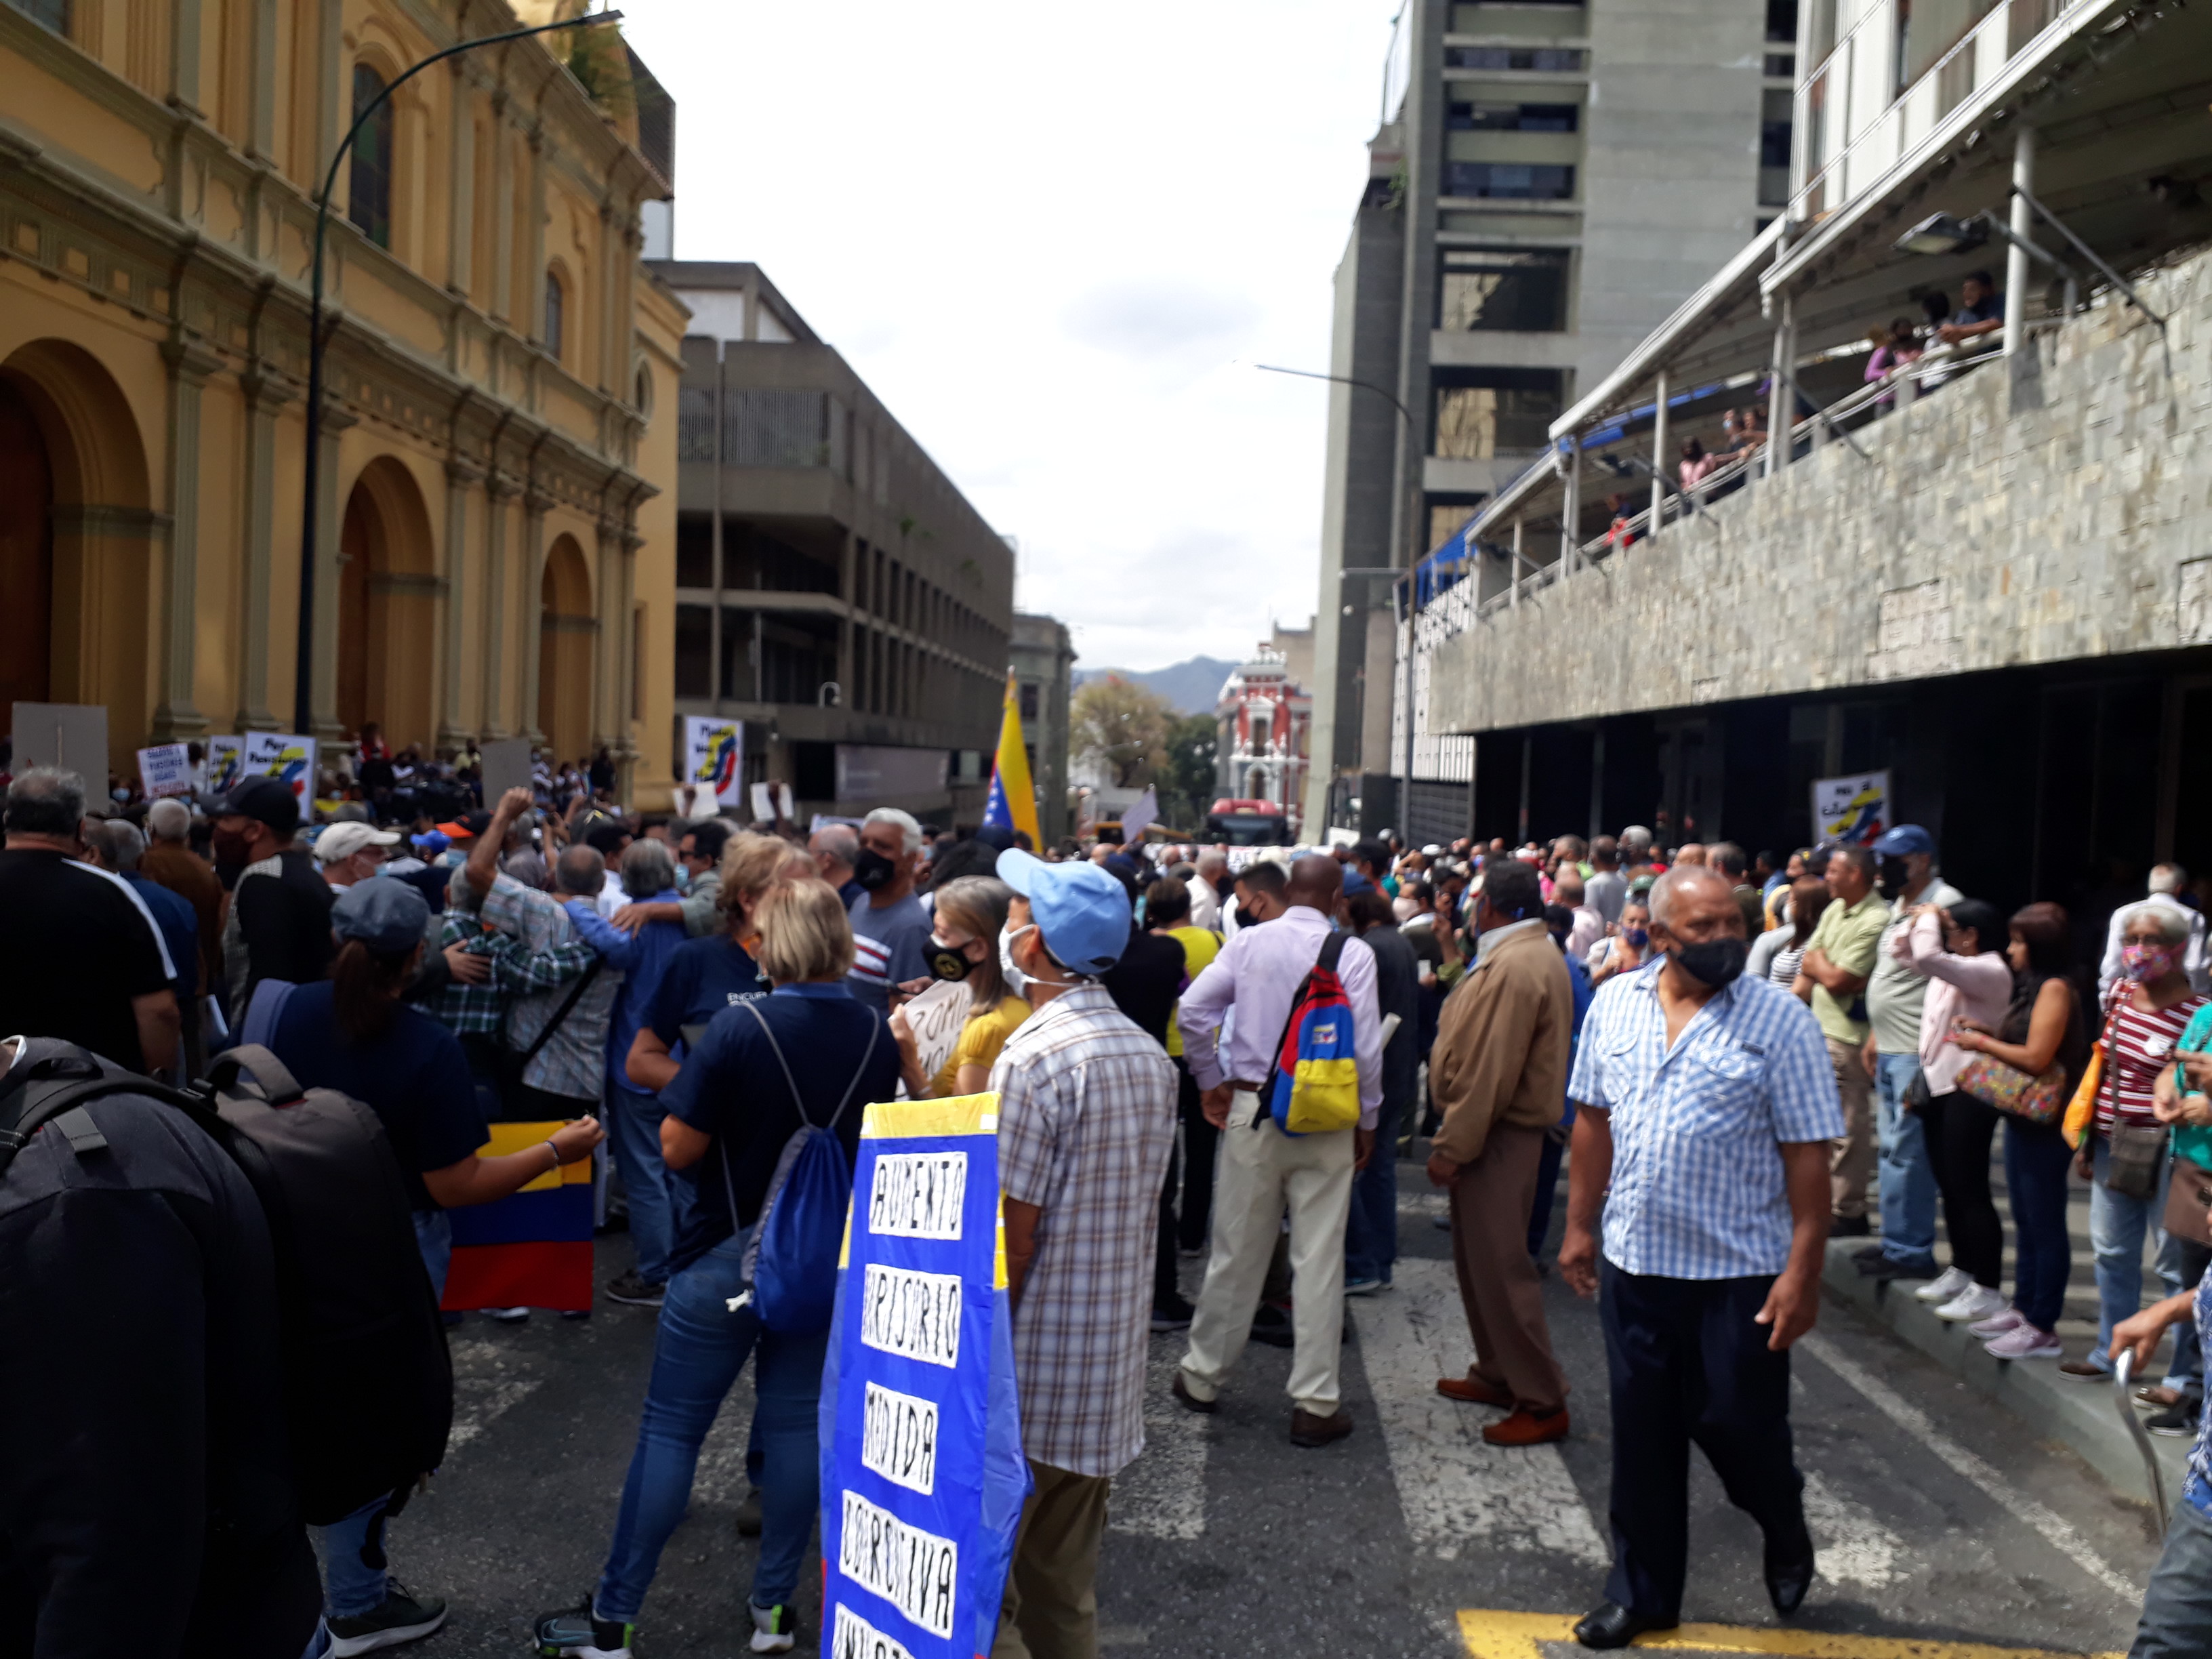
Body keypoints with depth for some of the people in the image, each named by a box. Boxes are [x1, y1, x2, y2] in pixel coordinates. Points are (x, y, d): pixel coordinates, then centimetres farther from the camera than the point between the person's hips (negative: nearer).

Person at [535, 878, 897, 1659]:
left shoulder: (738, 1028, -19)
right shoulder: (878, 1034, -4)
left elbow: (678, 1149, -15)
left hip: (727, 1256, -4)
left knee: (670, 1429, 6)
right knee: (796, 1423, 13)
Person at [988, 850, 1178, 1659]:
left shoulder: (1035, 1059, -19)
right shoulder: (1152, 1057, 6)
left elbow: (1011, 1236, -19)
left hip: (1029, 1381, -8)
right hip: (1110, 1378, 8)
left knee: (982, 1593, 4)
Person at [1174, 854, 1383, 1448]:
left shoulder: (1249, 942, -2)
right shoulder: (1353, 954, -9)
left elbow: (1193, 1009, -4)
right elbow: (1366, 1047, -11)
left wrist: (1211, 1081, 8)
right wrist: (1367, 1121, 2)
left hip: (1251, 1109, 2)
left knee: (1236, 1251, 14)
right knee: (1318, 1260, 5)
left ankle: (1202, 1376, 27)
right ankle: (1315, 1403, 11)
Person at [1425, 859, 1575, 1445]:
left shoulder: (1514, 967, -22)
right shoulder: (1536, 955, 13)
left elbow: (1490, 1072, -25)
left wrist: (1453, 1147, -21)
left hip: (1497, 1133, -11)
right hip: (1506, 1127, 11)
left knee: (1499, 1266, -5)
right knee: (1481, 1259, 19)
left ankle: (1543, 1401, 3)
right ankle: (1498, 1374, 30)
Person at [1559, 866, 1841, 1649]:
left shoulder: (1781, 1021, -10)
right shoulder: (1614, 1004, 2)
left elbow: (1807, 1155, -11)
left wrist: (1804, 1271, -14)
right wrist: (1580, 1226, 10)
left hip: (1740, 1271, -3)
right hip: (1633, 1263, 4)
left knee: (1737, 1426, 8)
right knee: (1641, 1438, 12)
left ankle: (1786, 1531, 41)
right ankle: (1641, 1593, 29)